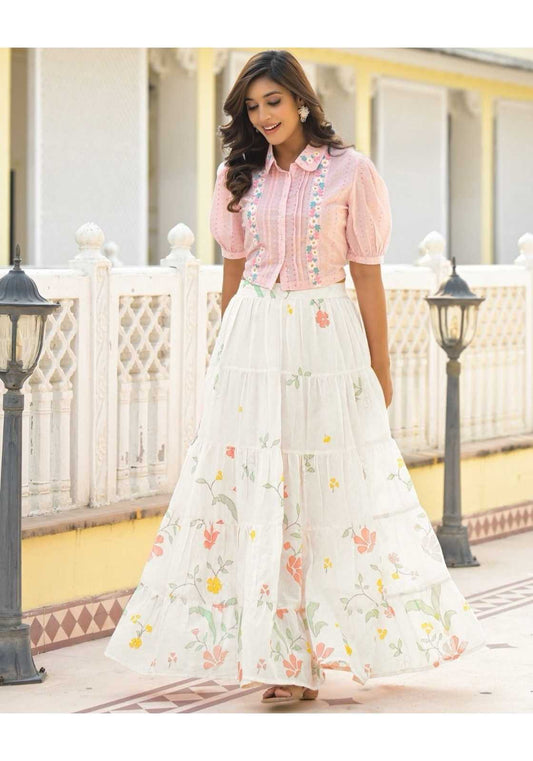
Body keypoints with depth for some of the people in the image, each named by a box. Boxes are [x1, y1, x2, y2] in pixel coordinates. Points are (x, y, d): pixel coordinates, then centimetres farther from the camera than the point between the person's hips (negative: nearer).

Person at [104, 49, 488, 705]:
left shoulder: (349, 171, -2)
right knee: (255, 490, 0)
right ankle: (281, 654, 6)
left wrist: (380, 372, 0)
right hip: (254, 343, 3)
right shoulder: (238, 176, 8)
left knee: (332, 491, -1)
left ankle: (308, 654, 8)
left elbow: (368, 276, 0)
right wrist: (225, 352, 17)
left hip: (326, 343, -3)